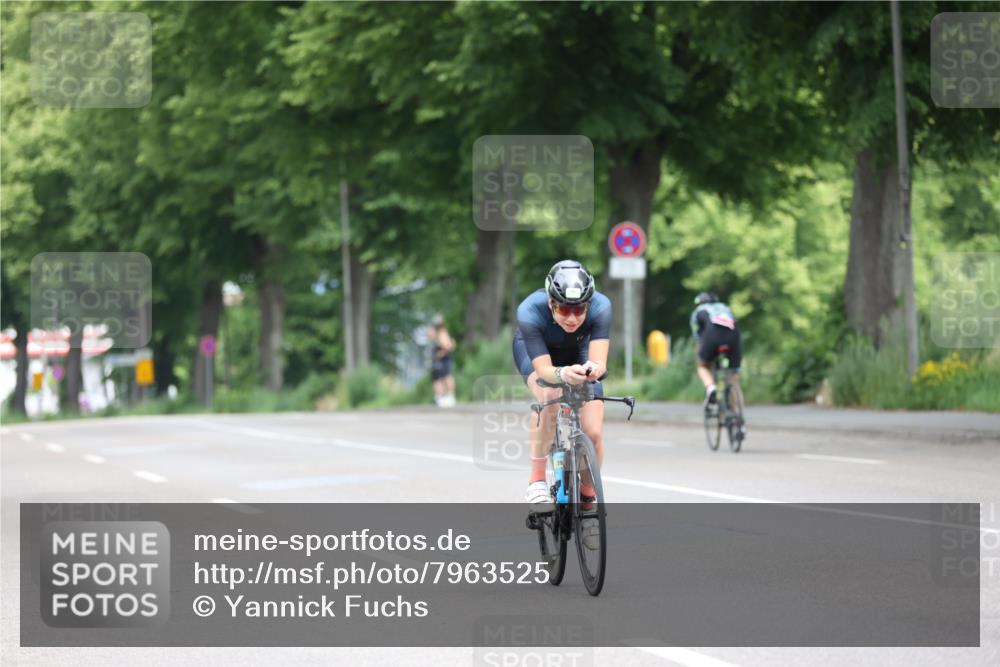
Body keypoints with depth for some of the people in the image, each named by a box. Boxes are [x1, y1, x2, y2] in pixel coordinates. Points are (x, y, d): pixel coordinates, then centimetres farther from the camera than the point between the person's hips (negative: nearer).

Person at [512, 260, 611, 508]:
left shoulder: (600, 307, -36)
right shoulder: (530, 312, -39)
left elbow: (600, 362, -43)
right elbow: (543, 369, -42)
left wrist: (594, 368, -67)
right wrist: (562, 374, -65)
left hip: (578, 353, 2)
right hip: (534, 350, -2)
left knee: (593, 433, -14)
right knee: (548, 398, -36)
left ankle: (587, 495, 15)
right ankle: (537, 480, -21)